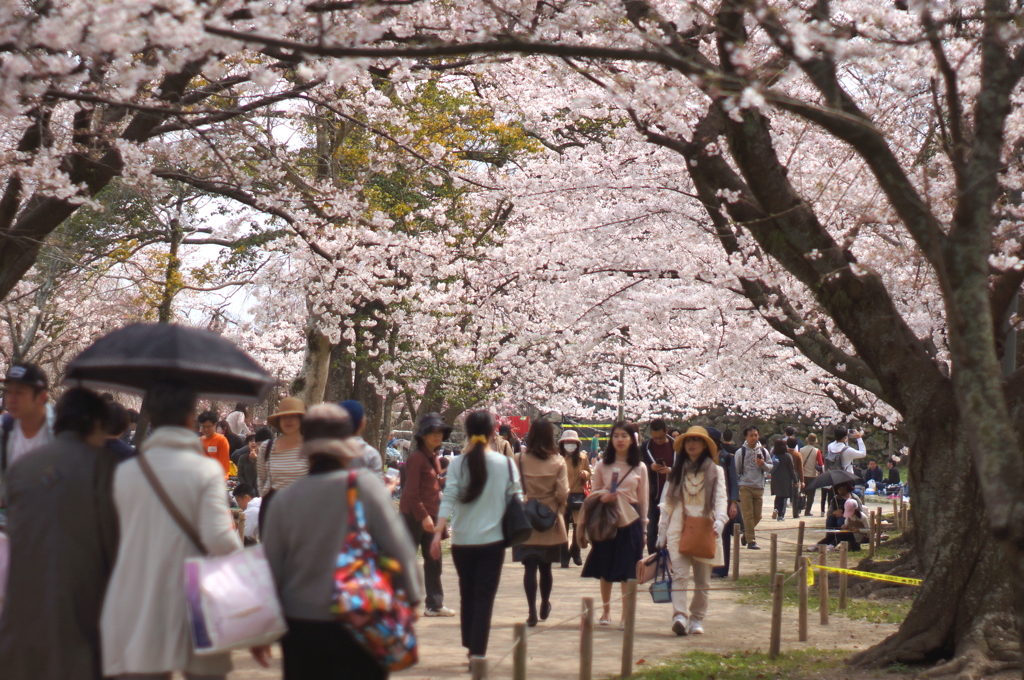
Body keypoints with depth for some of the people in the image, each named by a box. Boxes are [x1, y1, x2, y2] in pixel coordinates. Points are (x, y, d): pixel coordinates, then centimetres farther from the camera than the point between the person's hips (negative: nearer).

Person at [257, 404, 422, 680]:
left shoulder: (285, 499, -2)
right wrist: (411, 597, 5)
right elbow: (398, 546, -9)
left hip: (300, 625, 2)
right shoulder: (365, 485, -9)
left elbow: (271, 567, 4)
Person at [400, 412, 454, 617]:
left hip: (429, 516, 9)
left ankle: (434, 605, 19)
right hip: (414, 515, -9)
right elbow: (411, 492, -18)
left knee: (433, 561, 12)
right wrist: (423, 516, -20)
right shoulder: (416, 457, -14)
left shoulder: (434, 457, 14)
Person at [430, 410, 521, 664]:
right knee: (485, 597, 1)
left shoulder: (458, 464, -3)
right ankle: (477, 651, -7)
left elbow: (449, 500, -12)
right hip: (492, 539, -1)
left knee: (467, 594, 17)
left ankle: (470, 646, 25)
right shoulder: (506, 464, -2)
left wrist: (438, 533, -15)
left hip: (462, 541, 1)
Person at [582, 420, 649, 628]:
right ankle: (606, 610, 22)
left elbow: (643, 500, 8)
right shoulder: (602, 465, 5)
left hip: (630, 520, -1)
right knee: (605, 570, 6)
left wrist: (643, 529, 7)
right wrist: (603, 498, -13)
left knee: (628, 571, -3)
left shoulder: (640, 468, 4)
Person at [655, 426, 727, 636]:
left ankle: (697, 619, 13)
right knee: (679, 574, -15)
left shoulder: (715, 471, 9)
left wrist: (719, 521, -20)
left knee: (702, 580, 4)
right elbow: (667, 503, 14)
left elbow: (720, 500, -1)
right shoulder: (677, 471, 14)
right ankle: (679, 616, -26)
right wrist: (662, 533, 10)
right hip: (678, 530, 0)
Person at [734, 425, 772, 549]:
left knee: (757, 516, 9)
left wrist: (763, 465, -12)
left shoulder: (763, 451, 7)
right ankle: (751, 540, 0)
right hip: (745, 487, -4)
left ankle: (746, 533, 31)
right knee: (748, 515, -5)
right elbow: (736, 470, 0)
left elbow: (770, 467, 10)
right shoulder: (741, 452, -3)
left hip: (759, 487, 4)